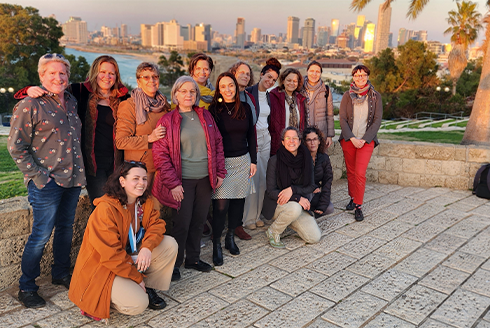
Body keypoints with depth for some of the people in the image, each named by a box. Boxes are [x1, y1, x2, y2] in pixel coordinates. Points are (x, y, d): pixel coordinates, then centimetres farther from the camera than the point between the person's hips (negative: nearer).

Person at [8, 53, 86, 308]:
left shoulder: (71, 102, 11)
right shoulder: (30, 105, -9)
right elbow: (16, 147, -9)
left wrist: (79, 171, 13)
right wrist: (38, 175, -13)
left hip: (72, 179, 7)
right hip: (47, 183, -6)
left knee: (66, 227, 16)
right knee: (41, 234, -1)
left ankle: (61, 274, 34)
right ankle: (26, 288, 16)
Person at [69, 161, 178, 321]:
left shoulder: (145, 201, -1)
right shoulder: (106, 209, -26)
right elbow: (110, 254, -26)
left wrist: (147, 247, -26)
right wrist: (137, 277, -18)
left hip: (131, 256, 8)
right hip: (103, 268, -7)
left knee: (170, 244, -8)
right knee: (138, 304, -25)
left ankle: (148, 288, 7)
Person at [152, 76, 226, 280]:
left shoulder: (205, 116, 8)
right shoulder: (167, 121, -5)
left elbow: (217, 143, 12)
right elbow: (161, 155, -7)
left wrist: (219, 172, 6)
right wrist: (173, 183, -12)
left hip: (205, 179, 4)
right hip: (183, 181, -4)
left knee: (199, 221, 12)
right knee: (182, 223, 0)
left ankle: (193, 258, 30)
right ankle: (174, 263, 18)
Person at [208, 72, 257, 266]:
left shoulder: (245, 108, 8)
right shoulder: (214, 110, -3)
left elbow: (251, 136, 13)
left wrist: (253, 160, 8)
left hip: (243, 160, 4)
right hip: (221, 161, -4)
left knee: (239, 200, 9)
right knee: (221, 205, -7)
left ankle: (230, 237, 27)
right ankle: (216, 245, 6)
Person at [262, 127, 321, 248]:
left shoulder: (306, 159, -2)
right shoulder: (275, 161, -13)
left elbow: (311, 186, 0)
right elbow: (271, 191, -13)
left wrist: (292, 190, -20)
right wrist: (297, 198, -22)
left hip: (300, 205, 4)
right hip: (277, 204, -4)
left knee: (315, 237, -9)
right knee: (295, 208, -37)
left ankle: (290, 221, 17)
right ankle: (273, 232, -10)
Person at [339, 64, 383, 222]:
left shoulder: (375, 96, 1)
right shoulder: (347, 95, 3)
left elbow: (377, 120, -1)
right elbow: (342, 119, 0)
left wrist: (364, 139, -10)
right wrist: (352, 138, -10)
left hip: (366, 140, -2)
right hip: (348, 139, 2)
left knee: (360, 173, -11)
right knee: (350, 171, 10)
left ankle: (358, 207, -2)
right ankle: (353, 198, 30)